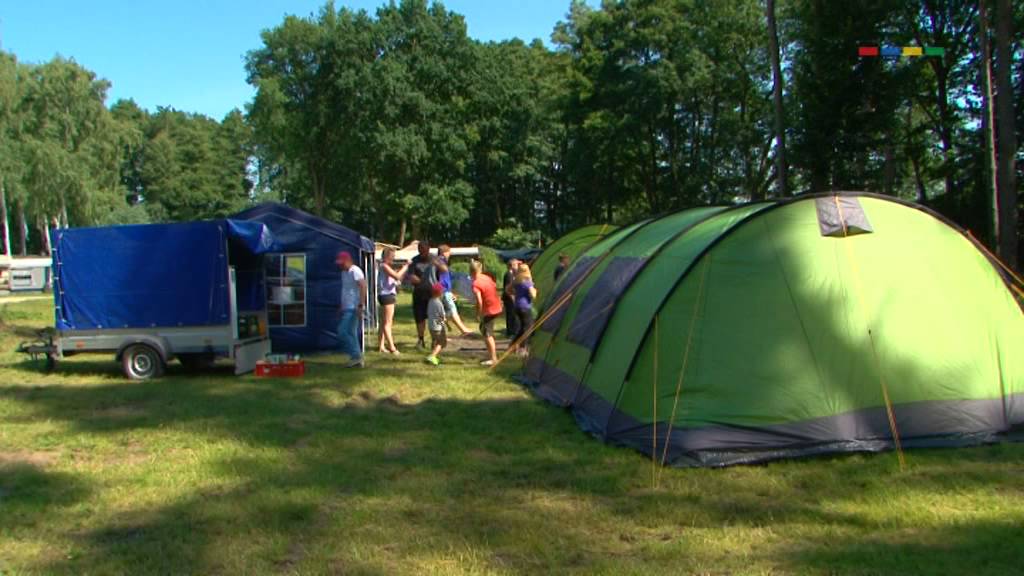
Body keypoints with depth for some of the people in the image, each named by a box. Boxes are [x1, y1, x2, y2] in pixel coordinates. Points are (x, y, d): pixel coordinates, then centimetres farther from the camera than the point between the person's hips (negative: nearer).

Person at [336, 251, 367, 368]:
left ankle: (356, 356, -6)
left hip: (353, 308, -10)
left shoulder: (355, 271, -12)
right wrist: (341, 306, 21)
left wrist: (361, 305, -26)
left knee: (343, 331, -12)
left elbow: (363, 287, -21)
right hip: (347, 308, 10)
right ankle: (357, 359, 13)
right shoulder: (344, 272, 16)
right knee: (351, 333, 9)